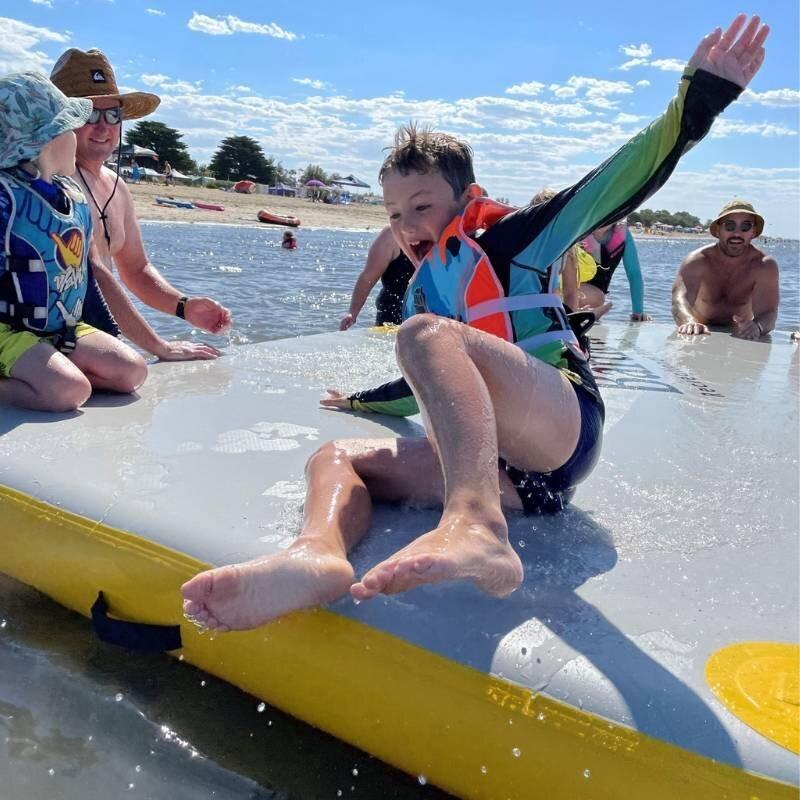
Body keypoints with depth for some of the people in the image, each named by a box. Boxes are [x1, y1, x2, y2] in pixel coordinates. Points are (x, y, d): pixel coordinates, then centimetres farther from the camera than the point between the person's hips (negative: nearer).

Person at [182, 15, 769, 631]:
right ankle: (318, 554, -45)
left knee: (427, 334, -29)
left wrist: (695, 102, -17)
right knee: (336, 457, -8)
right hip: (501, 470, 7)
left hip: (563, 428, -7)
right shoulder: (421, 292, 28)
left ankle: (477, 530, -54)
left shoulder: (510, 239, 9)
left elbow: (609, 190, -5)